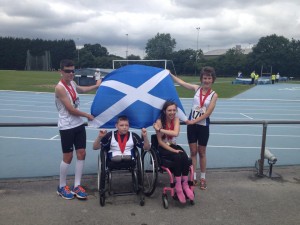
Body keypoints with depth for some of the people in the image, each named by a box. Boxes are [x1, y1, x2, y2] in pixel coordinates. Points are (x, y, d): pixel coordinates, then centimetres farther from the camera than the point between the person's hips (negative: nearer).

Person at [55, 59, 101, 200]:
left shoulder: (72, 83, 6)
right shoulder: (60, 88, -19)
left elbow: (82, 89, 31)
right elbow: (71, 109, -19)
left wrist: (96, 86, 30)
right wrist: (87, 115, -8)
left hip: (79, 124, 8)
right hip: (67, 127, -8)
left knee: (81, 153, 7)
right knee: (68, 157, 2)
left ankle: (77, 186, 18)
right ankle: (62, 187, 22)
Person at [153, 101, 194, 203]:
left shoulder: (176, 119, -3)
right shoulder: (159, 121, -14)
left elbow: (175, 133, -23)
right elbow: (160, 142, -14)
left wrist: (160, 130, -26)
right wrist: (173, 150, -21)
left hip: (174, 145, 4)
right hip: (163, 148, -4)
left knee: (185, 157, -28)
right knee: (178, 158, -32)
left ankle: (185, 185, -19)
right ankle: (178, 187, -25)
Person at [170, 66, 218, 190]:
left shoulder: (214, 95, -8)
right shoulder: (196, 88, -1)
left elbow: (208, 113, -14)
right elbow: (181, 82, 3)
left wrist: (194, 121, -19)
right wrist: (170, 74, -2)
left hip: (203, 126, -2)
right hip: (191, 125, 2)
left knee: (202, 153, 11)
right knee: (193, 152, 10)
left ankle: (203, 178, 25)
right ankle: (193, 177, 21)